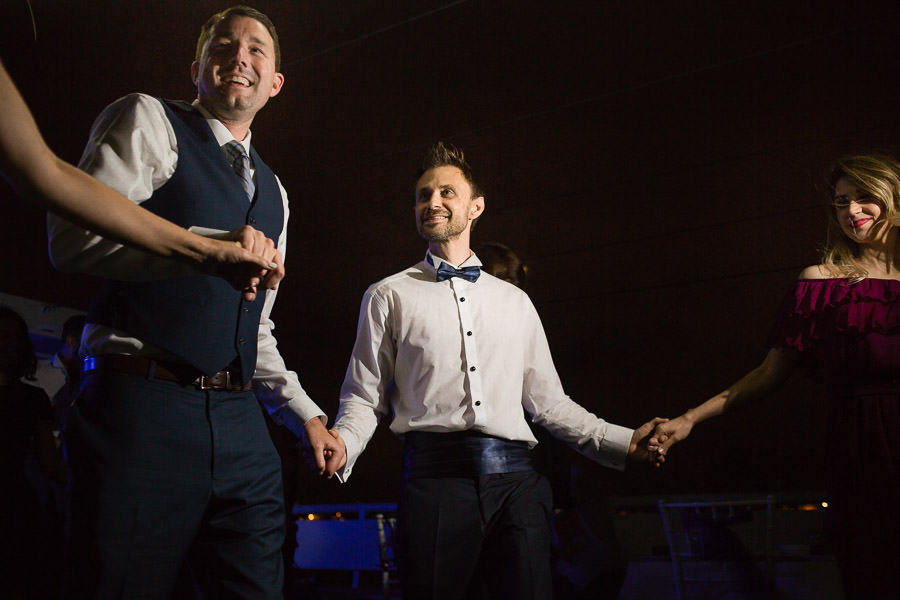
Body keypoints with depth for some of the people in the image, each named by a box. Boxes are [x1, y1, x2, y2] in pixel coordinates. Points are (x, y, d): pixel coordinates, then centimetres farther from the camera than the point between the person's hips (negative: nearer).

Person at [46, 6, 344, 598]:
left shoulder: (273, 190, 25)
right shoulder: (148, 120, 7)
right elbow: (75, 232, -9)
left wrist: (306, 413, 21)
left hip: (239, 422, 6)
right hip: (142, 404, -6)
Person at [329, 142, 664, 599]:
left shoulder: (515, 301, 20)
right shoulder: (389, 296, 12)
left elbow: (547, 400, 19)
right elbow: (364, 396, 7)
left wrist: (624, 442, 9)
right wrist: (342, 444, -14)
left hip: (516, 480, 2)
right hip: (435, 477, -2)